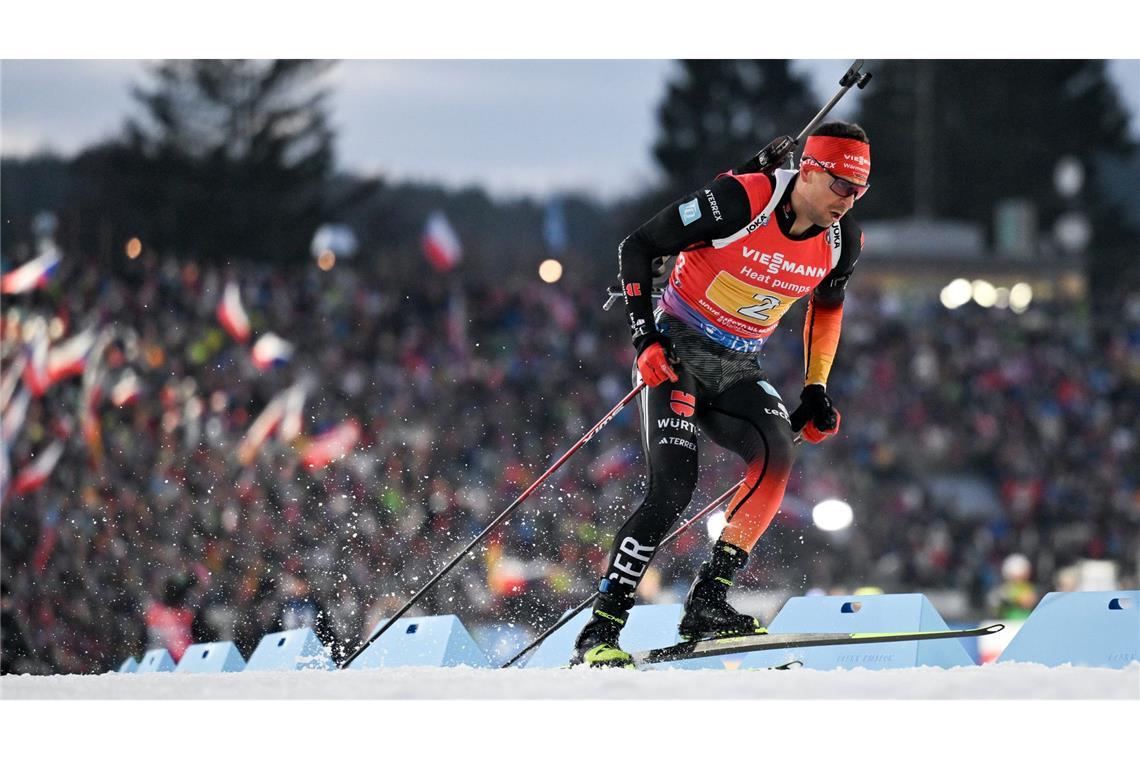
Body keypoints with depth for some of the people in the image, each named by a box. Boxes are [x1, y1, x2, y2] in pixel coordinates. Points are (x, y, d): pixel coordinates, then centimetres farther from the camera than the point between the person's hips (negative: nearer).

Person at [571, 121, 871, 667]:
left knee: (776, 457, -24)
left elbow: (826, 305, 20)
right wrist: (645, 339, -20)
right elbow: (637, 248, -13)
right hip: (677, 355, -5)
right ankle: (600, 632, -13)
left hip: (738, 370, 5)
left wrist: (815, 391, 12)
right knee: (672, 490, -20)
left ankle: (707, 602, -21)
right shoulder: (739, 200, -21)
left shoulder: (843, 242, -3)